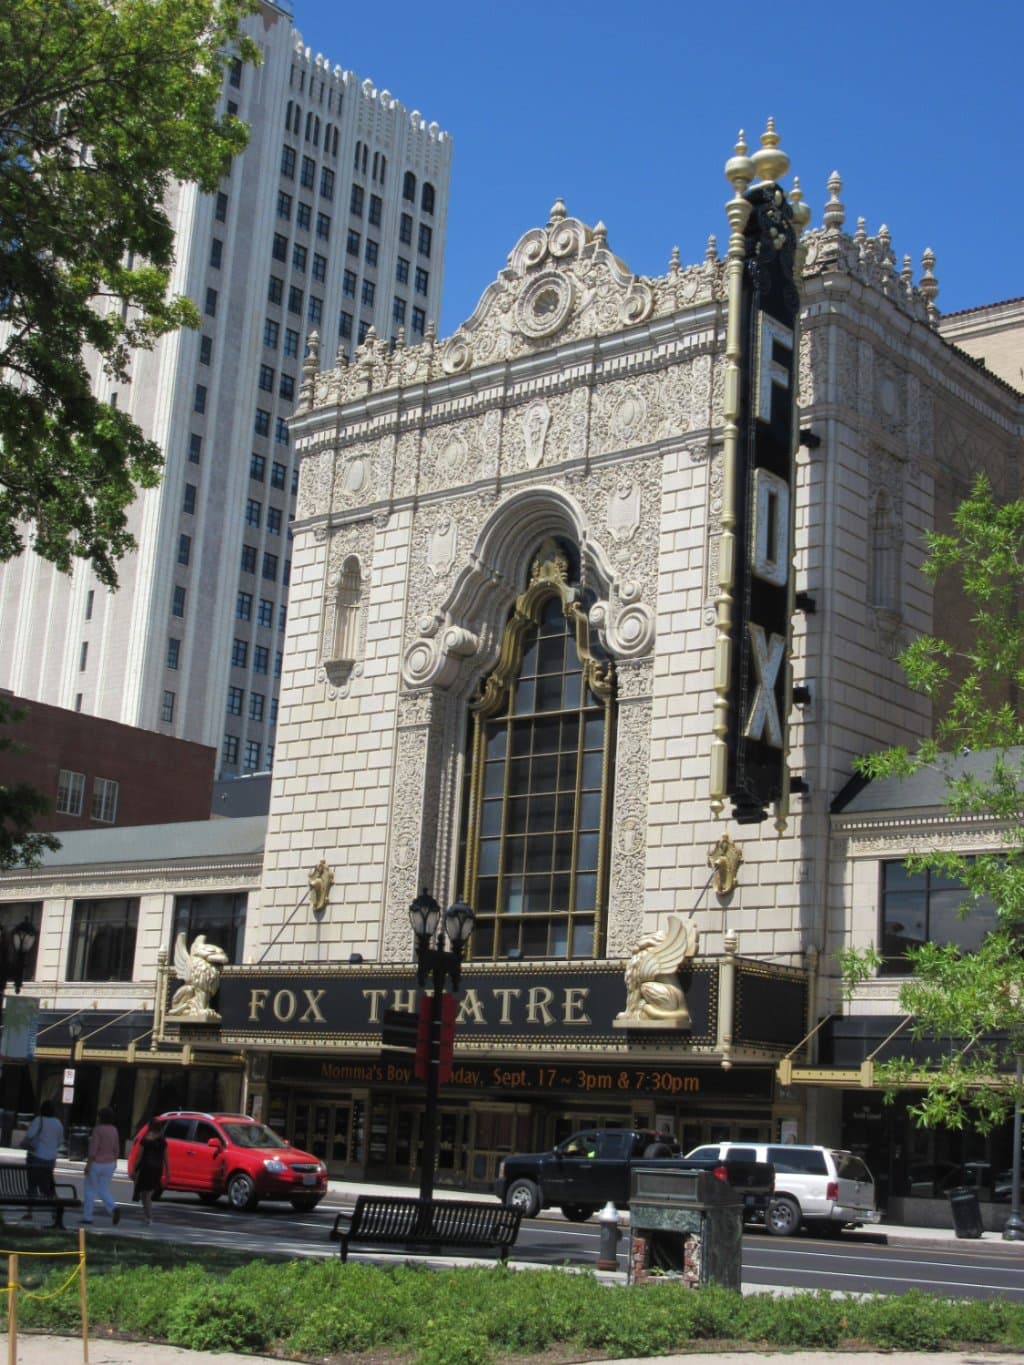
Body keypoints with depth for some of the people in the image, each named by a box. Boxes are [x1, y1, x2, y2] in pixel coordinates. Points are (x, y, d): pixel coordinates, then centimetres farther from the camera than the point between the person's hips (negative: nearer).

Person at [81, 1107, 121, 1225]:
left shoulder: (98, 1130, -15)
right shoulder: (114, 1130, 5)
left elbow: (93, 1149, -19)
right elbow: (116, 1150, 10)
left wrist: (88, 1165, -15)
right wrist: (113, 1164, 18)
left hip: (96, 1163, -6)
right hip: (109, 1164, 6)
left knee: (89, 1190, 8)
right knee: (103, 1190, 12)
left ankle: (87, 1217, 12)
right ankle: (114, 1209, -13)